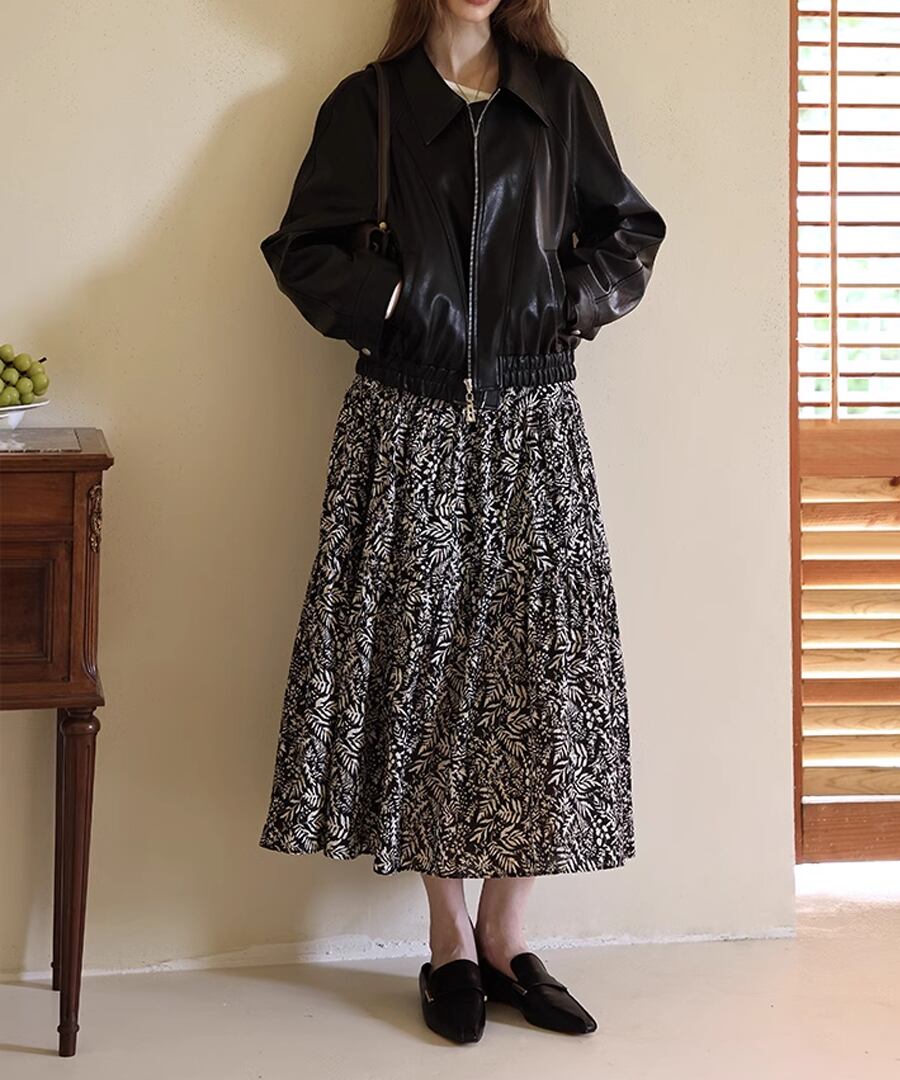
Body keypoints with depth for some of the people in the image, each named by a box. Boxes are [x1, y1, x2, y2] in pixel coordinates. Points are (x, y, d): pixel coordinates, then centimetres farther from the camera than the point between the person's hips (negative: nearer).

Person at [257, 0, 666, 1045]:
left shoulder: (560, 94, 11)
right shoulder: (368, 104, 7)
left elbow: (630, 232, 14)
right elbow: (301, 248, 6)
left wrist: (576, 302, -3)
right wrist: (386, 300, -9)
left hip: (533, 423, 1)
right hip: (406, 427, -1)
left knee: (539, 664, -3)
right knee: (422, 661, -1)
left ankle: (505, 935, 7)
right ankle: (451, 941, 8)